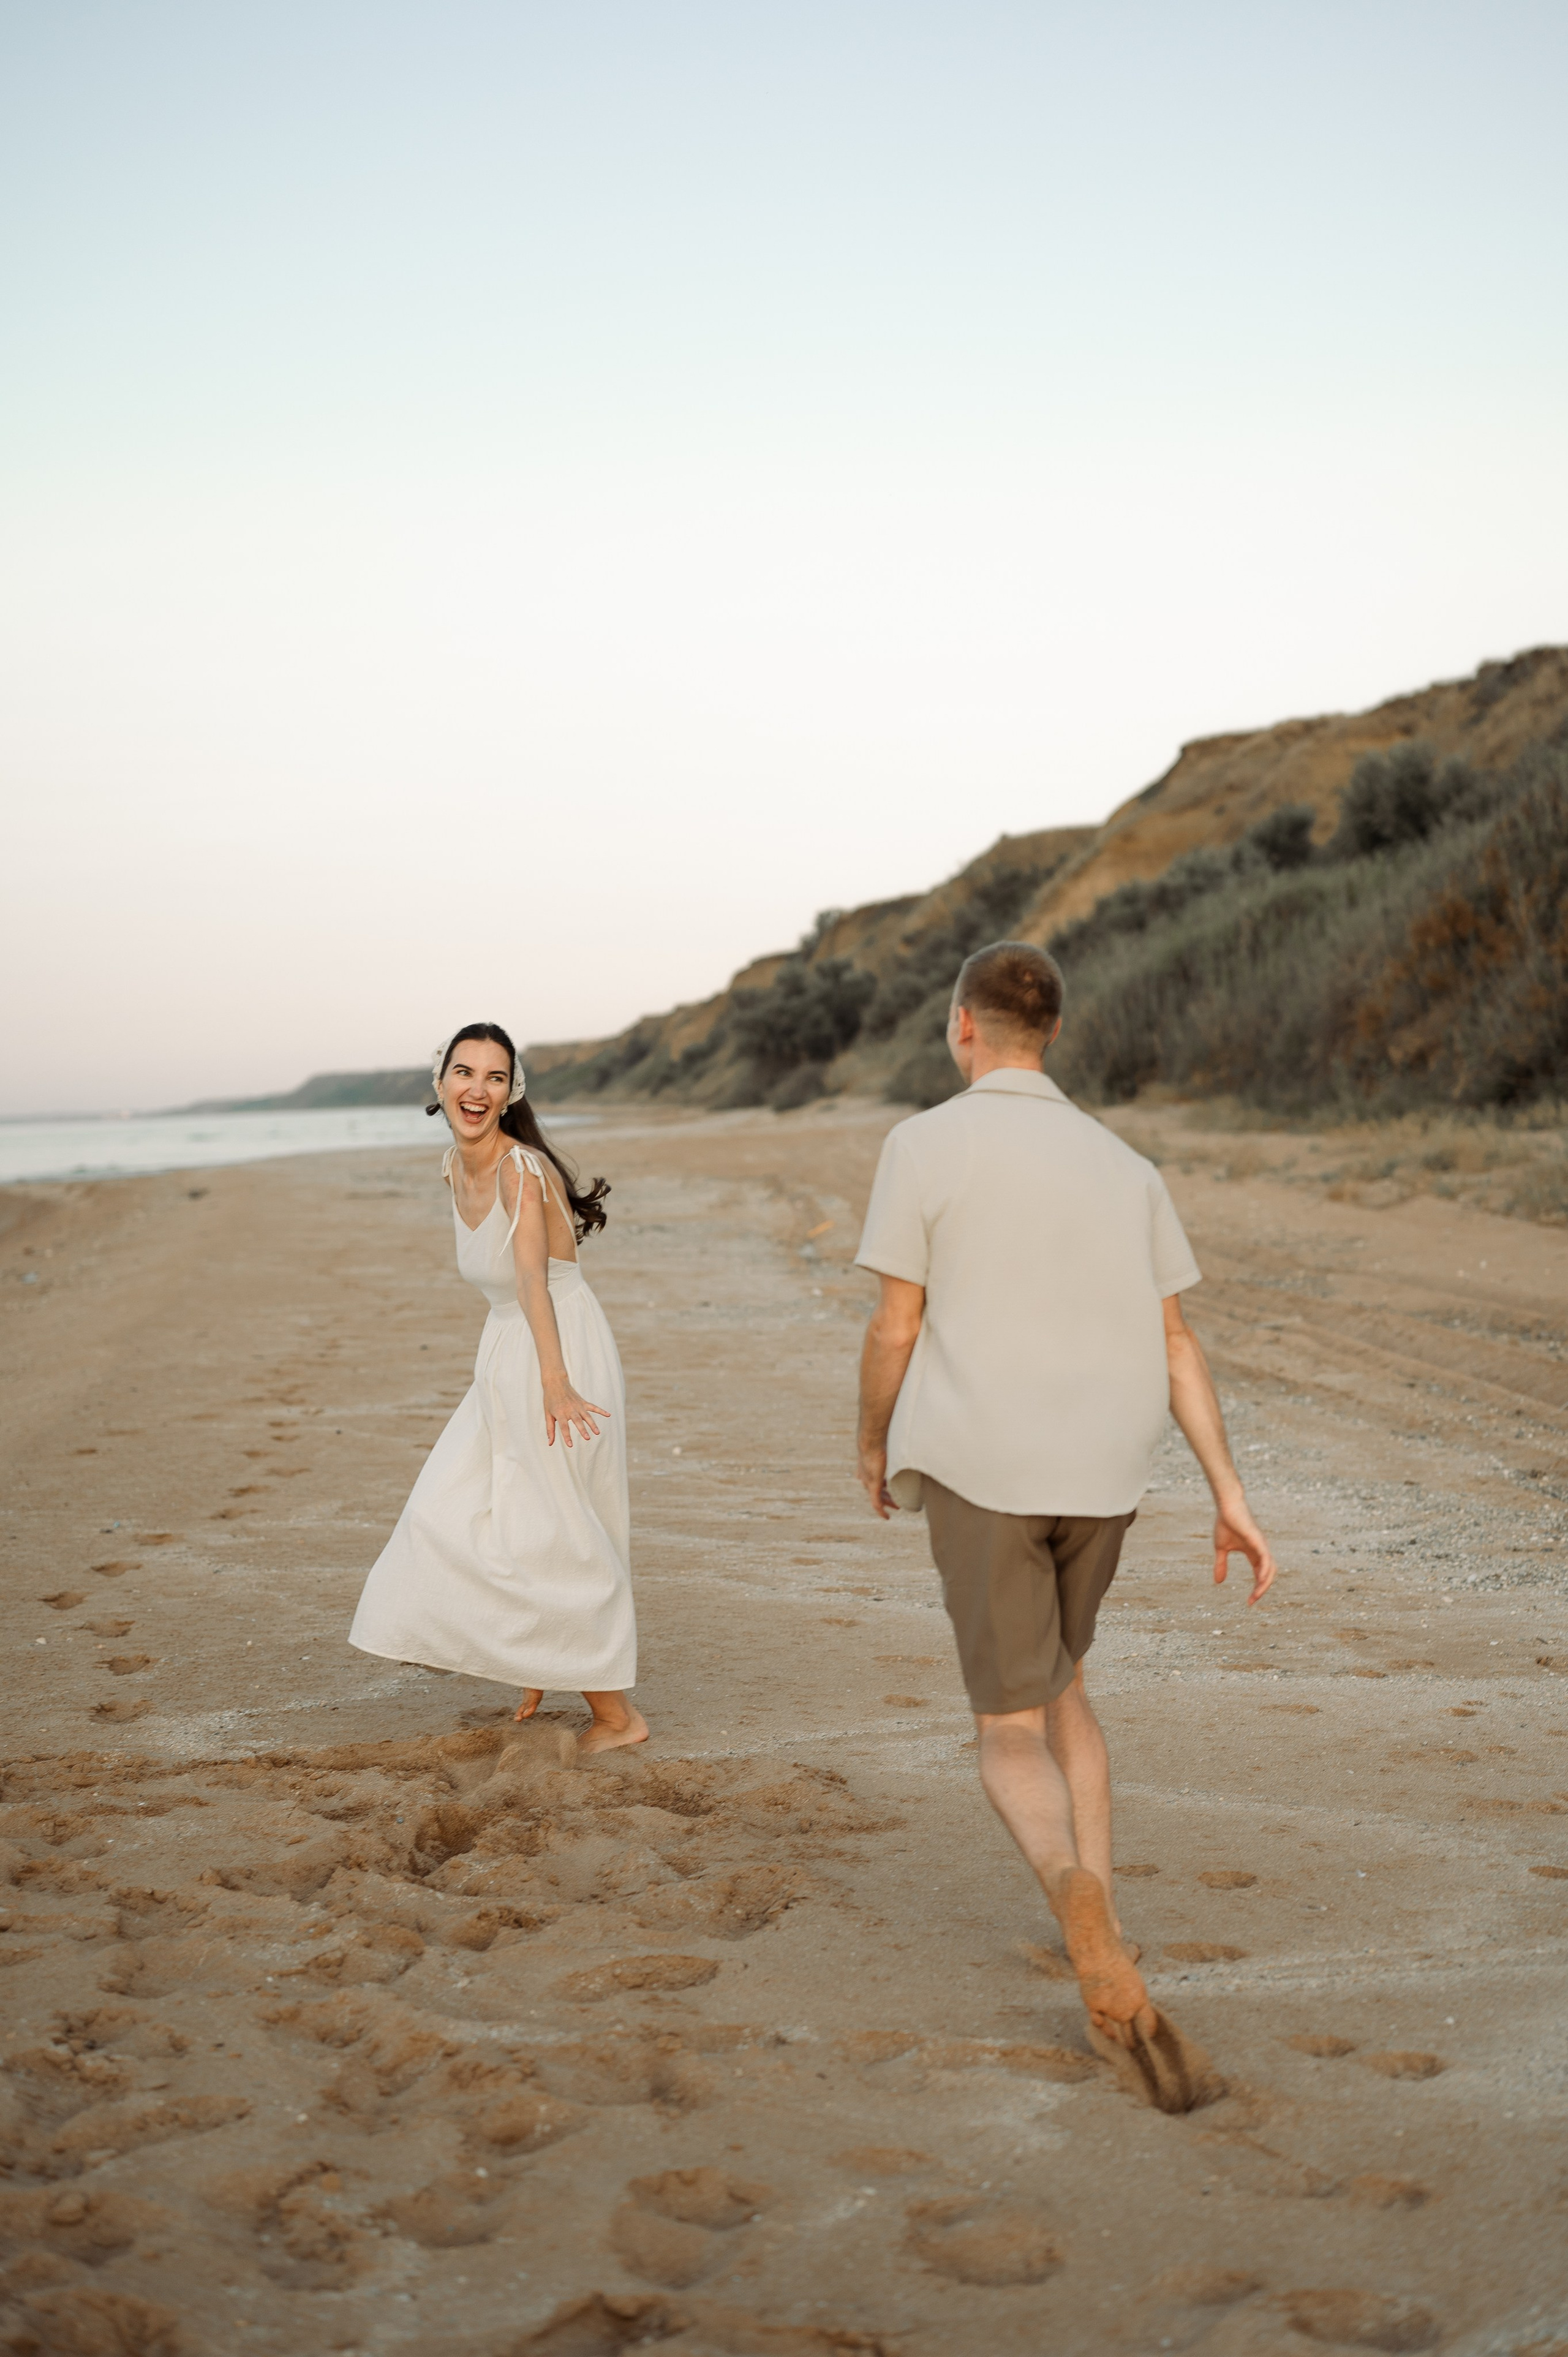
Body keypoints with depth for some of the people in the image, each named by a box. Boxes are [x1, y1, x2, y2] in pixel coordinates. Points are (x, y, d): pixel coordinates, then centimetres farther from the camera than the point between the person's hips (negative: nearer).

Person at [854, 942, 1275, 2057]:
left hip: (978, 1470, -4)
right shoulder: (1122, 1162, 9)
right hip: (1101, 1473, 4)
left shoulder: (924, 1143, -5)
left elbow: (896, 1327, -6)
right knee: (1058, 1682, 28)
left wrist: (873, 1443, 12)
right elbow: (1175, 1339, 4)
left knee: (1012, 1739, 3)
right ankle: (1102, 1919, 20)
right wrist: (1232, 1495, 3)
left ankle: (1076, 1896, -28)